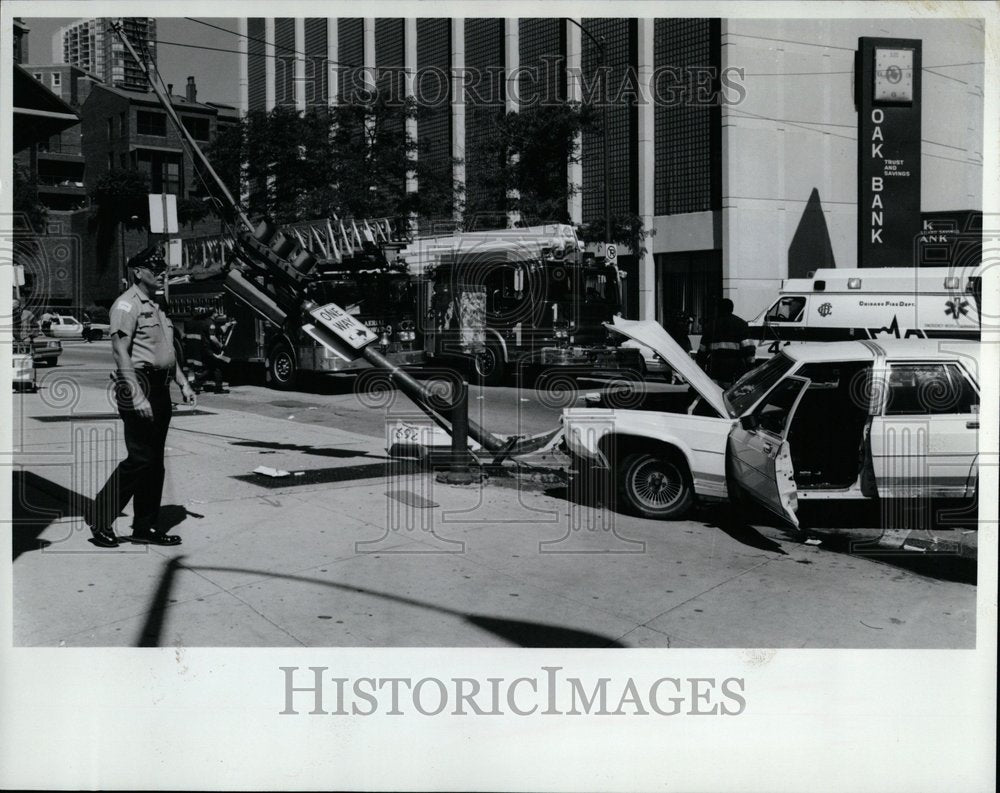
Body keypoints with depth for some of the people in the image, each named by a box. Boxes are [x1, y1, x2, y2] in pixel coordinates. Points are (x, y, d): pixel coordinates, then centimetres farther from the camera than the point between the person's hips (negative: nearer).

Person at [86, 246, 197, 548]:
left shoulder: (154, 306, 20)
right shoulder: (126, 304, -9)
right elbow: (121, 352, -17)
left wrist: (183, 384, 19)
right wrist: (137, 396, -24)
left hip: (160, 388, 9)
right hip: (139, 385, -9)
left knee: (155, 462, 10)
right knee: (140, 459, -10)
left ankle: (145, 526, 17)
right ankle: (99, 519, 3)